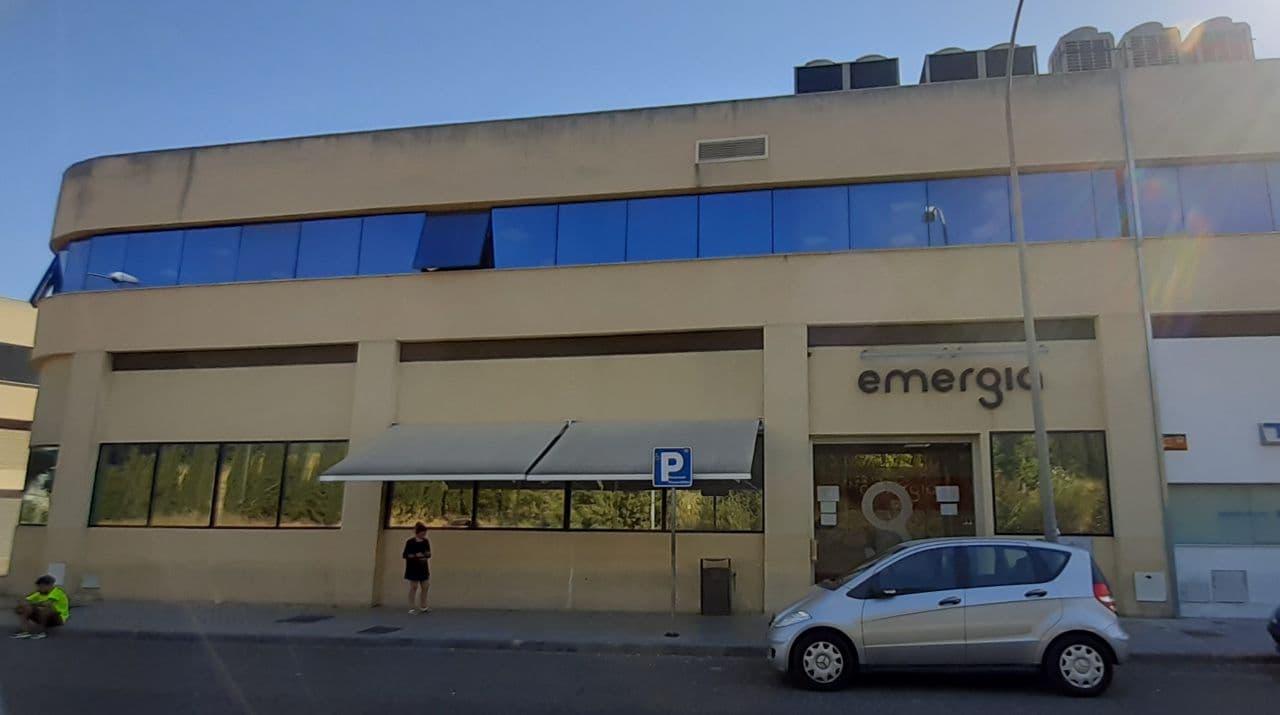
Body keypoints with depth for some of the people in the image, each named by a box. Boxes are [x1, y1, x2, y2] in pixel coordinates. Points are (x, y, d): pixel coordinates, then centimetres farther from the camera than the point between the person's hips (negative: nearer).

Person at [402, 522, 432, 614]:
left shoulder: (426, 541, 5)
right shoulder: (410, 542, -11)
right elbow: (405, 555, -10)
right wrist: (415, 555, -22)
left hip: (423, 568, 5)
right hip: (413, 568, -5)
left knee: (425, 587, 6)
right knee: (414, 587, -1)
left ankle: (423, 607, 20)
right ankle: (412, 608, 7)